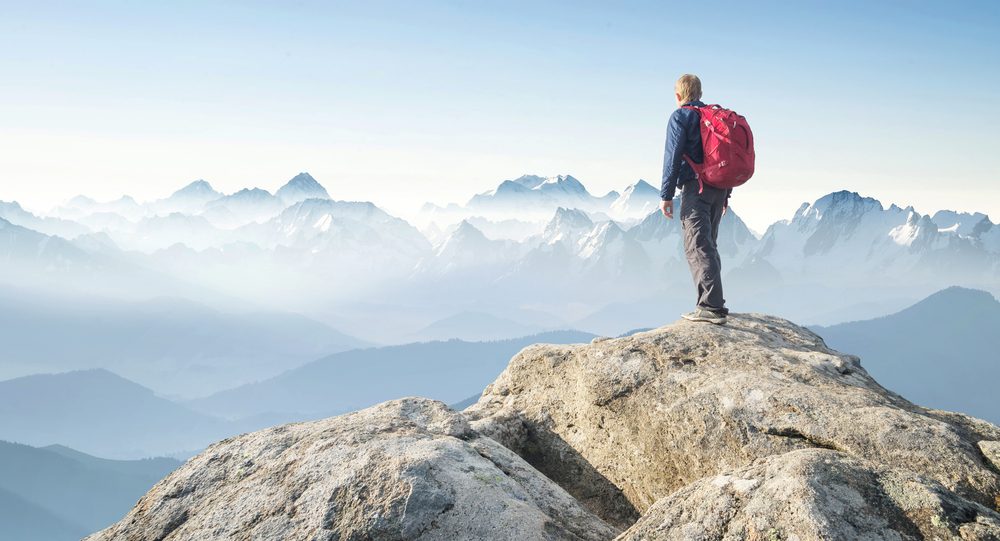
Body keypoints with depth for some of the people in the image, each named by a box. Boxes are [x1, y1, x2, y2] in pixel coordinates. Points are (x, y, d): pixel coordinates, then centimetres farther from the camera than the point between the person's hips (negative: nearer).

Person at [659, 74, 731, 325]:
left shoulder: (680, 117, -3)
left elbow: (673, 157, -11)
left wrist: (666, 194, -8)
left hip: (696, 188, -8)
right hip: (720, 188, 8)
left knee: (697, 247, -10)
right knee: (708, 245, 16)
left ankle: (710, 306, -18)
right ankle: (713, 302, 20)